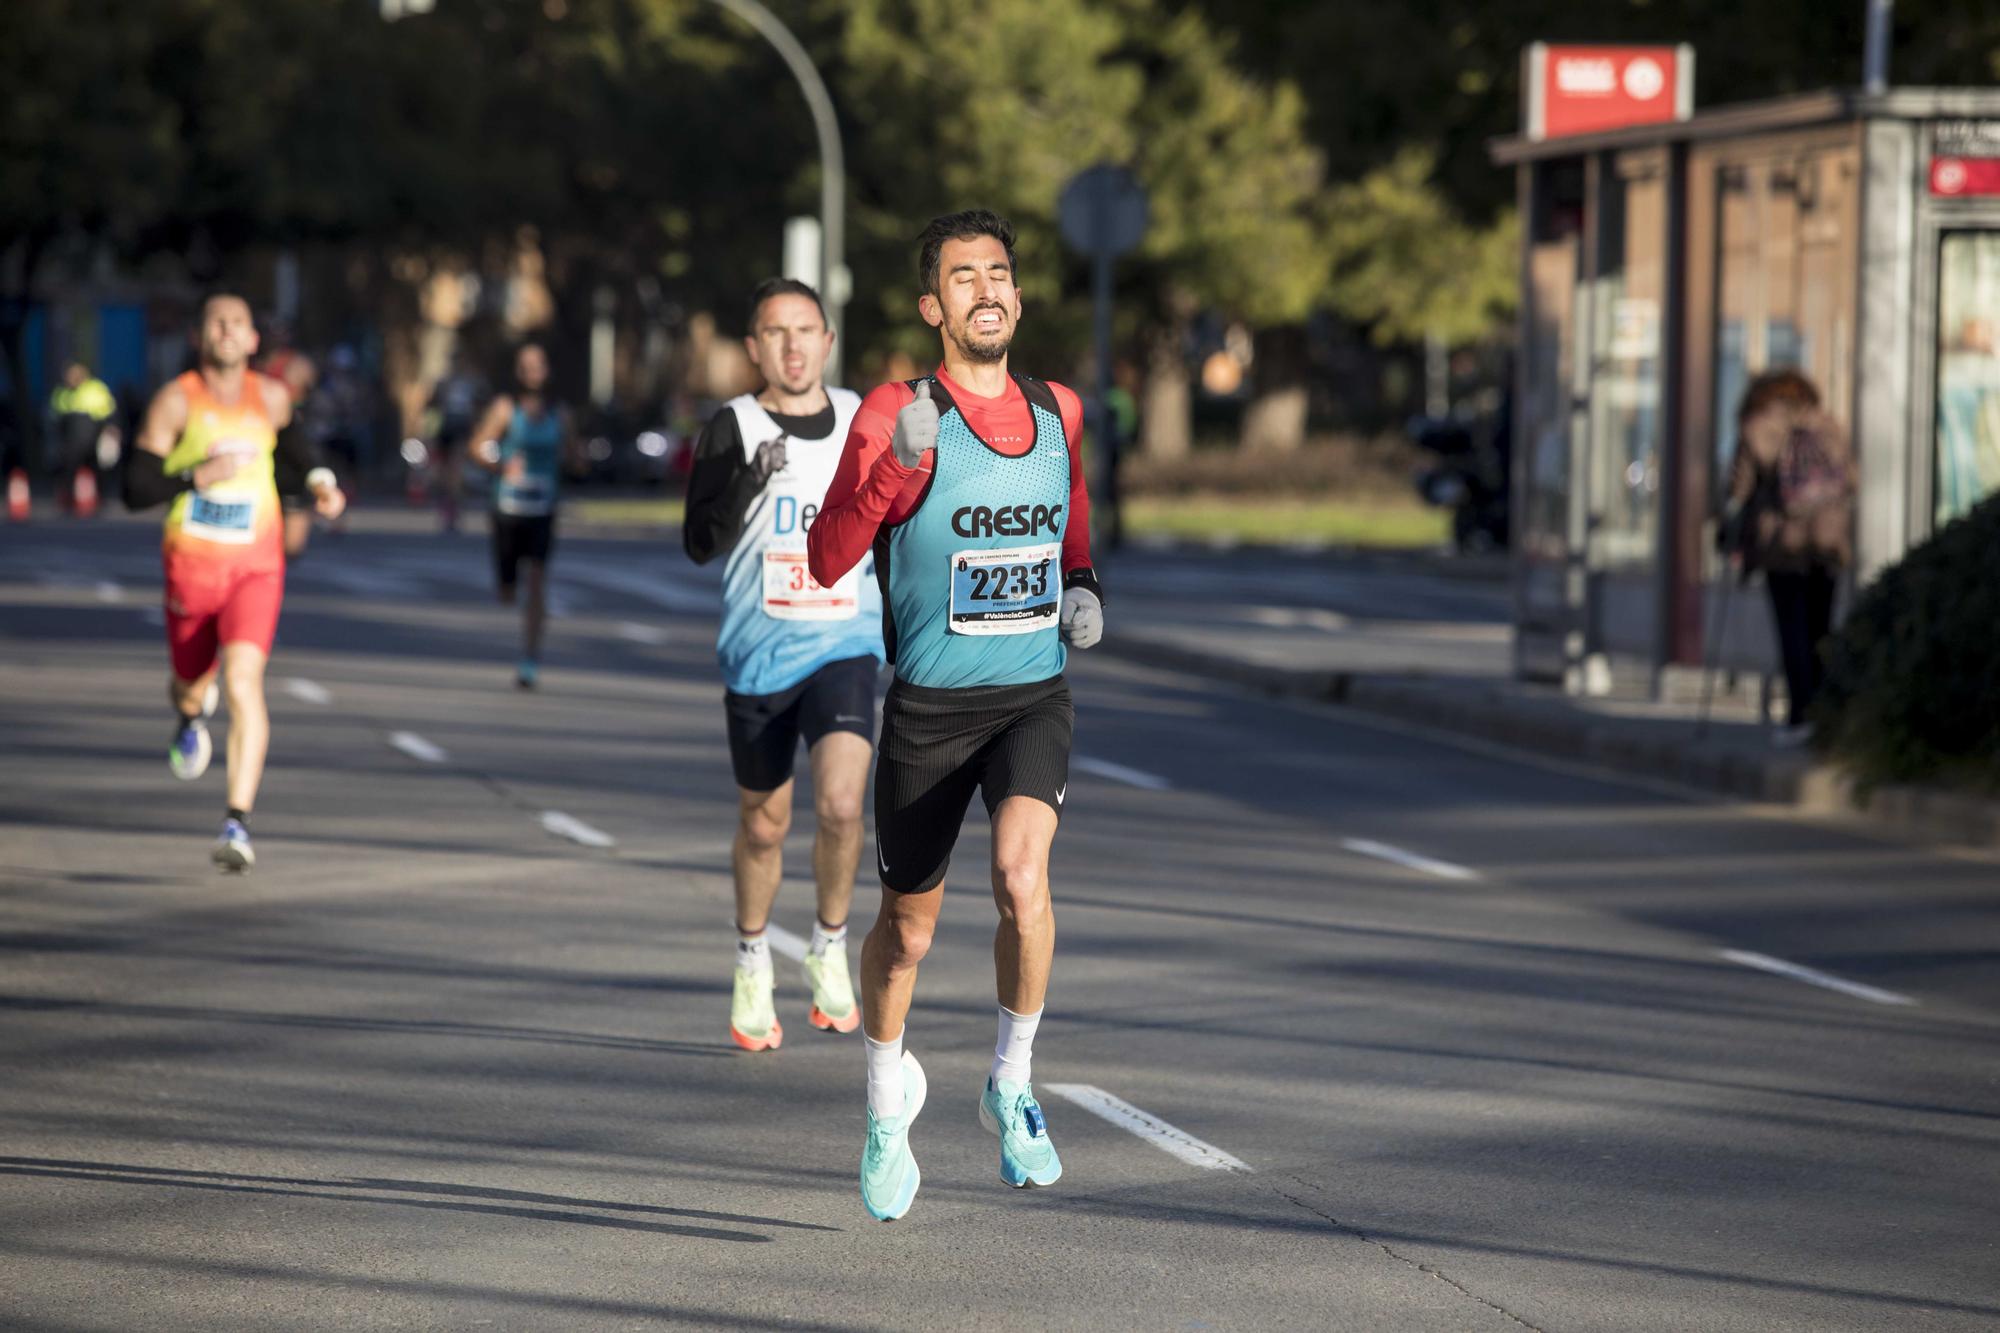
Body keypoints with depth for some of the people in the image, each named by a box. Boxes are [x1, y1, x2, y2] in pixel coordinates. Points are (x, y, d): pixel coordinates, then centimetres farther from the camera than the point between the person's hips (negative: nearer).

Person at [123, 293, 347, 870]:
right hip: (190, 565, 0)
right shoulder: (175, 401, -9)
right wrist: (196, 477, -26)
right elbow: (135, 489, -12)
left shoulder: (271, 397, 1)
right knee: (191, 683, 19)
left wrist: (319, 479, 12)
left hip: (256, 568, 0)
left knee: (244, 684, -20)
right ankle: (189, 717, 61)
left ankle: (238, 823, -24)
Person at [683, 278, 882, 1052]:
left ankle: (830, 951, 3)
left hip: (844, 647, 1)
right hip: (759, 655, -1)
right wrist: (752, 480, -27)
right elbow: (699, 544, -14)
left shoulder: (863, 421, 5)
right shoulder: (733, 429, -4)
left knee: (841, 804, -20)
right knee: (763, 824, 11)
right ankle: (752, 968, 35)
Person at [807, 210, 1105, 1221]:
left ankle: (1010, 1086, -6)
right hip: (929, 708, -2)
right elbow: (827, 561, -18)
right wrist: (896, 468, -32)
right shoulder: (895, 415, -9)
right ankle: (888, 1108, 37)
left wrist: (1082, 591, 5)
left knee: (1022, 874, -25)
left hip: (1034, 697, 2)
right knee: (908, 925, 11)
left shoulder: (1057, 410, 4)